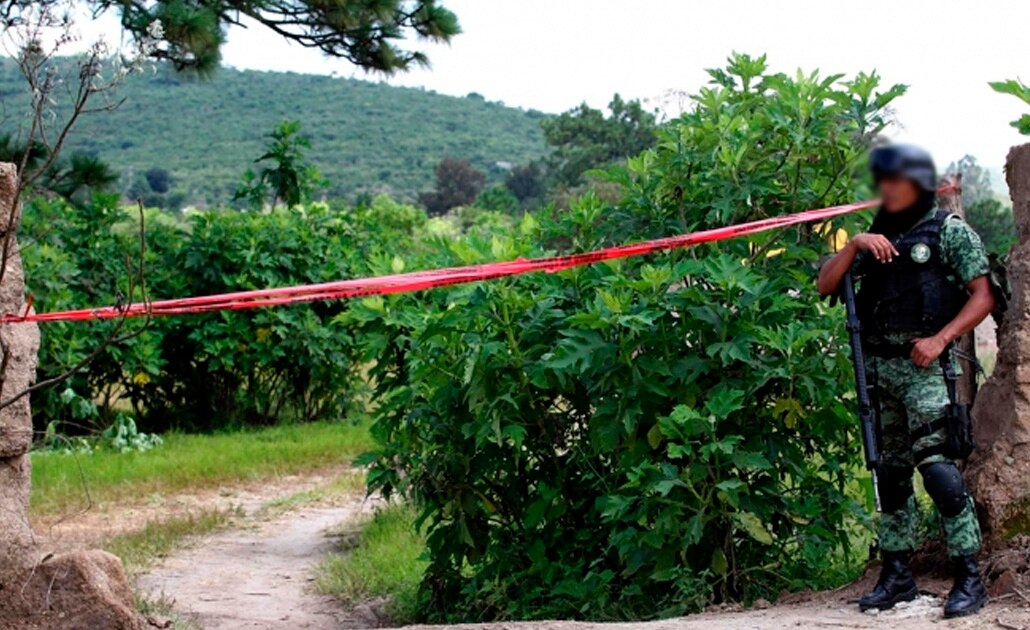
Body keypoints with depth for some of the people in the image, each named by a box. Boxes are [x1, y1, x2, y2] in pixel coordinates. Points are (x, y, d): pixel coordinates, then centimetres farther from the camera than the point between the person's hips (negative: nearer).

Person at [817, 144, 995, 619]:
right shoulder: (876, 236, 15)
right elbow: (825, 286, 10)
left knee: (937, 466, -14)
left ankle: (969, 578, -9)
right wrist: (854, 246, -5)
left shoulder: (950, 231, 0)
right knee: (891, 473, 10)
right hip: (878, 367, 6)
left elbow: (982, 297, -5)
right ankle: (896, 575, 18)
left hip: (924, 366, -6)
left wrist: (939, 339, -17)